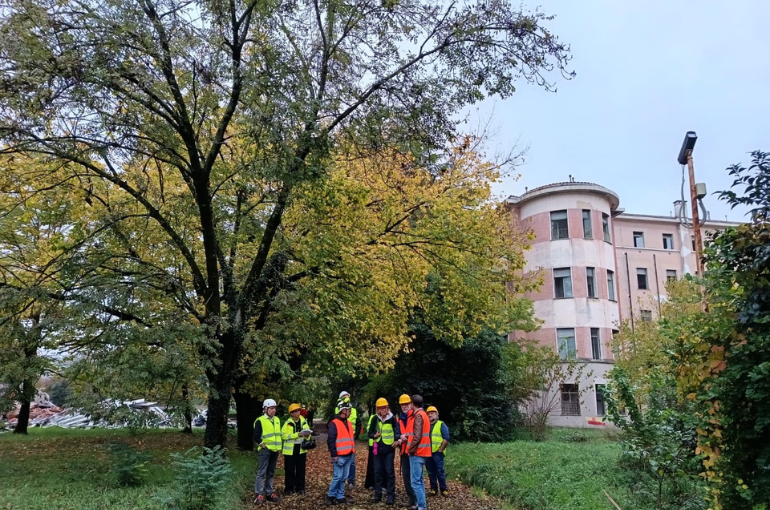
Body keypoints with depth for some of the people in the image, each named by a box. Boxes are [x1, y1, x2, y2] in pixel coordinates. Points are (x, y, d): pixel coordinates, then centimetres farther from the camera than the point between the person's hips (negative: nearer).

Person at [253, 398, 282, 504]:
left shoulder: (277, 420, 13)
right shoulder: (260, 421, -8)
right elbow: (256, 436, -11)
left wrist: (280, 446, 15)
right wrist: (262, 444, -17)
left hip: (275, 450, 7)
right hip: (264, 450, -7)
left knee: (270, 473, 12)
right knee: (261, 473, -7)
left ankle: (269, 493, 18)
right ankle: (260, 495, -4)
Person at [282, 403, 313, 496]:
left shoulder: (304, 422, 5)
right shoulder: (288, 423, -8)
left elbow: (307, 434, 18)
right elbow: (283, 435, -16)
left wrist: (307, 435, -6)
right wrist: (297, 435, -22)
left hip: (301, 450, 3)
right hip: (290, 450, -3)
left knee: (301, 470, 8)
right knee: (290, 470, 3)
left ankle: (300, 488, 19)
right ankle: (289, 489, 14)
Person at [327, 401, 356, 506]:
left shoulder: (348, 423, 15)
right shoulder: (334, 423, -12)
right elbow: (330, 440, -15)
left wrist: (352, 451, 18)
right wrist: (334, 455, -16)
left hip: (348, 455, 8)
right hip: (339, 456, -8)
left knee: (344, 477, 10)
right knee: (338, 476, -6)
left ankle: (340, 497, 18)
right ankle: (331, 496, 7)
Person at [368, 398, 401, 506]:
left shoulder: (392, 419, -8)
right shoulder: (375, 419, 2)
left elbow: (397, 431, -15)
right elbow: (370, 433, 6)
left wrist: (396, 439, -35)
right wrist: (374, 436, -16)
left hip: (389, 449, -4)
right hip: (377, 448, 4)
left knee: (389, 471, -3)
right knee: (377, 471, 9)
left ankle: (391, 496, 3)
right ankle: (378, 494, 19)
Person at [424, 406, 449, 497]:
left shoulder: (441, 425, 0)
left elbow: (446, 438, -8)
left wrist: (440, 450, -11)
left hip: (437, 453, -5)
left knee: (440, 471, -4)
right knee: (431, 472, 8)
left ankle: (444, 489, 5)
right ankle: (434, 489, 17)